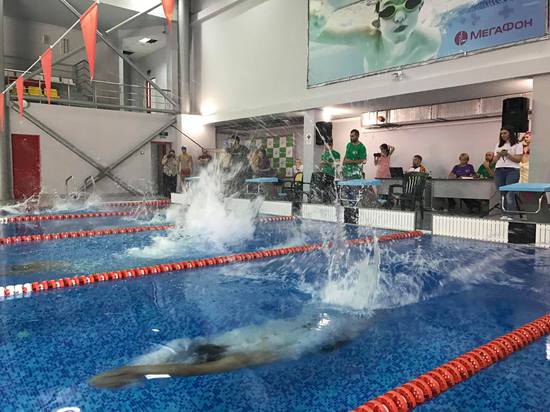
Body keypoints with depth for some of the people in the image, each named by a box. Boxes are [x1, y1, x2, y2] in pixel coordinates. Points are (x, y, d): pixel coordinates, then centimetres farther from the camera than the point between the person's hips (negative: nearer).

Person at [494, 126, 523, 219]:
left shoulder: (517, 145, 7)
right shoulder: (498, 145, 22)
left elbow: (518, 159, -3)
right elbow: (495, 160, 19)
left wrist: (507, 154, -12)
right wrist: (499, 155, -1)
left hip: (512, 170, -4)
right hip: (499, 170, 5)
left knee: (510, 193, -14)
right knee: (501, 193, -2)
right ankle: (504, 213, 2)